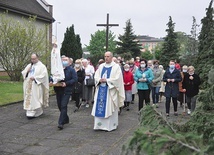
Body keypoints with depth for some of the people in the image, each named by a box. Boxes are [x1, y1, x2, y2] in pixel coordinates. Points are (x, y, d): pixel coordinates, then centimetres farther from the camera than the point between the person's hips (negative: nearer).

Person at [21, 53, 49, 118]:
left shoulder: (41, 66, -3)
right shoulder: (29, 65, 16)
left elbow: (43, 75, -12)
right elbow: (23, 73, 15)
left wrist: (35, 78, -17)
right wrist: (27, 71, -5)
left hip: (36, 86, -6)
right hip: (28, 86, 6)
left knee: (35, 99, -8)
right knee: (29, 98, 6)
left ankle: (33, 113, -6)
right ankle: (29, 112, 15)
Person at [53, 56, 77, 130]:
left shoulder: (71, 70, 0)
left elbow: (75, 79, -9)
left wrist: (66, 83, -19)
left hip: (66, 91, -5)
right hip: (58, 90, 5)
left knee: (63, 106, -12)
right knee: (60, 106, 13)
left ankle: (61, 123, -12)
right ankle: (66, 119, 31)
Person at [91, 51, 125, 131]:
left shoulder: (116, 67, -2)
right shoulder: (101, 66, 13)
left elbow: (117, 79, -12)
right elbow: (96, 76, 10)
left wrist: (106, 80, -16)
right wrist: (99, 80, -11)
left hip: (110, 90, -5)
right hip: (101, 90, 5)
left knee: (110, 108, -1)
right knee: (99, 107, 3)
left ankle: (111, 125, 9)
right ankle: (99, 124, 11)